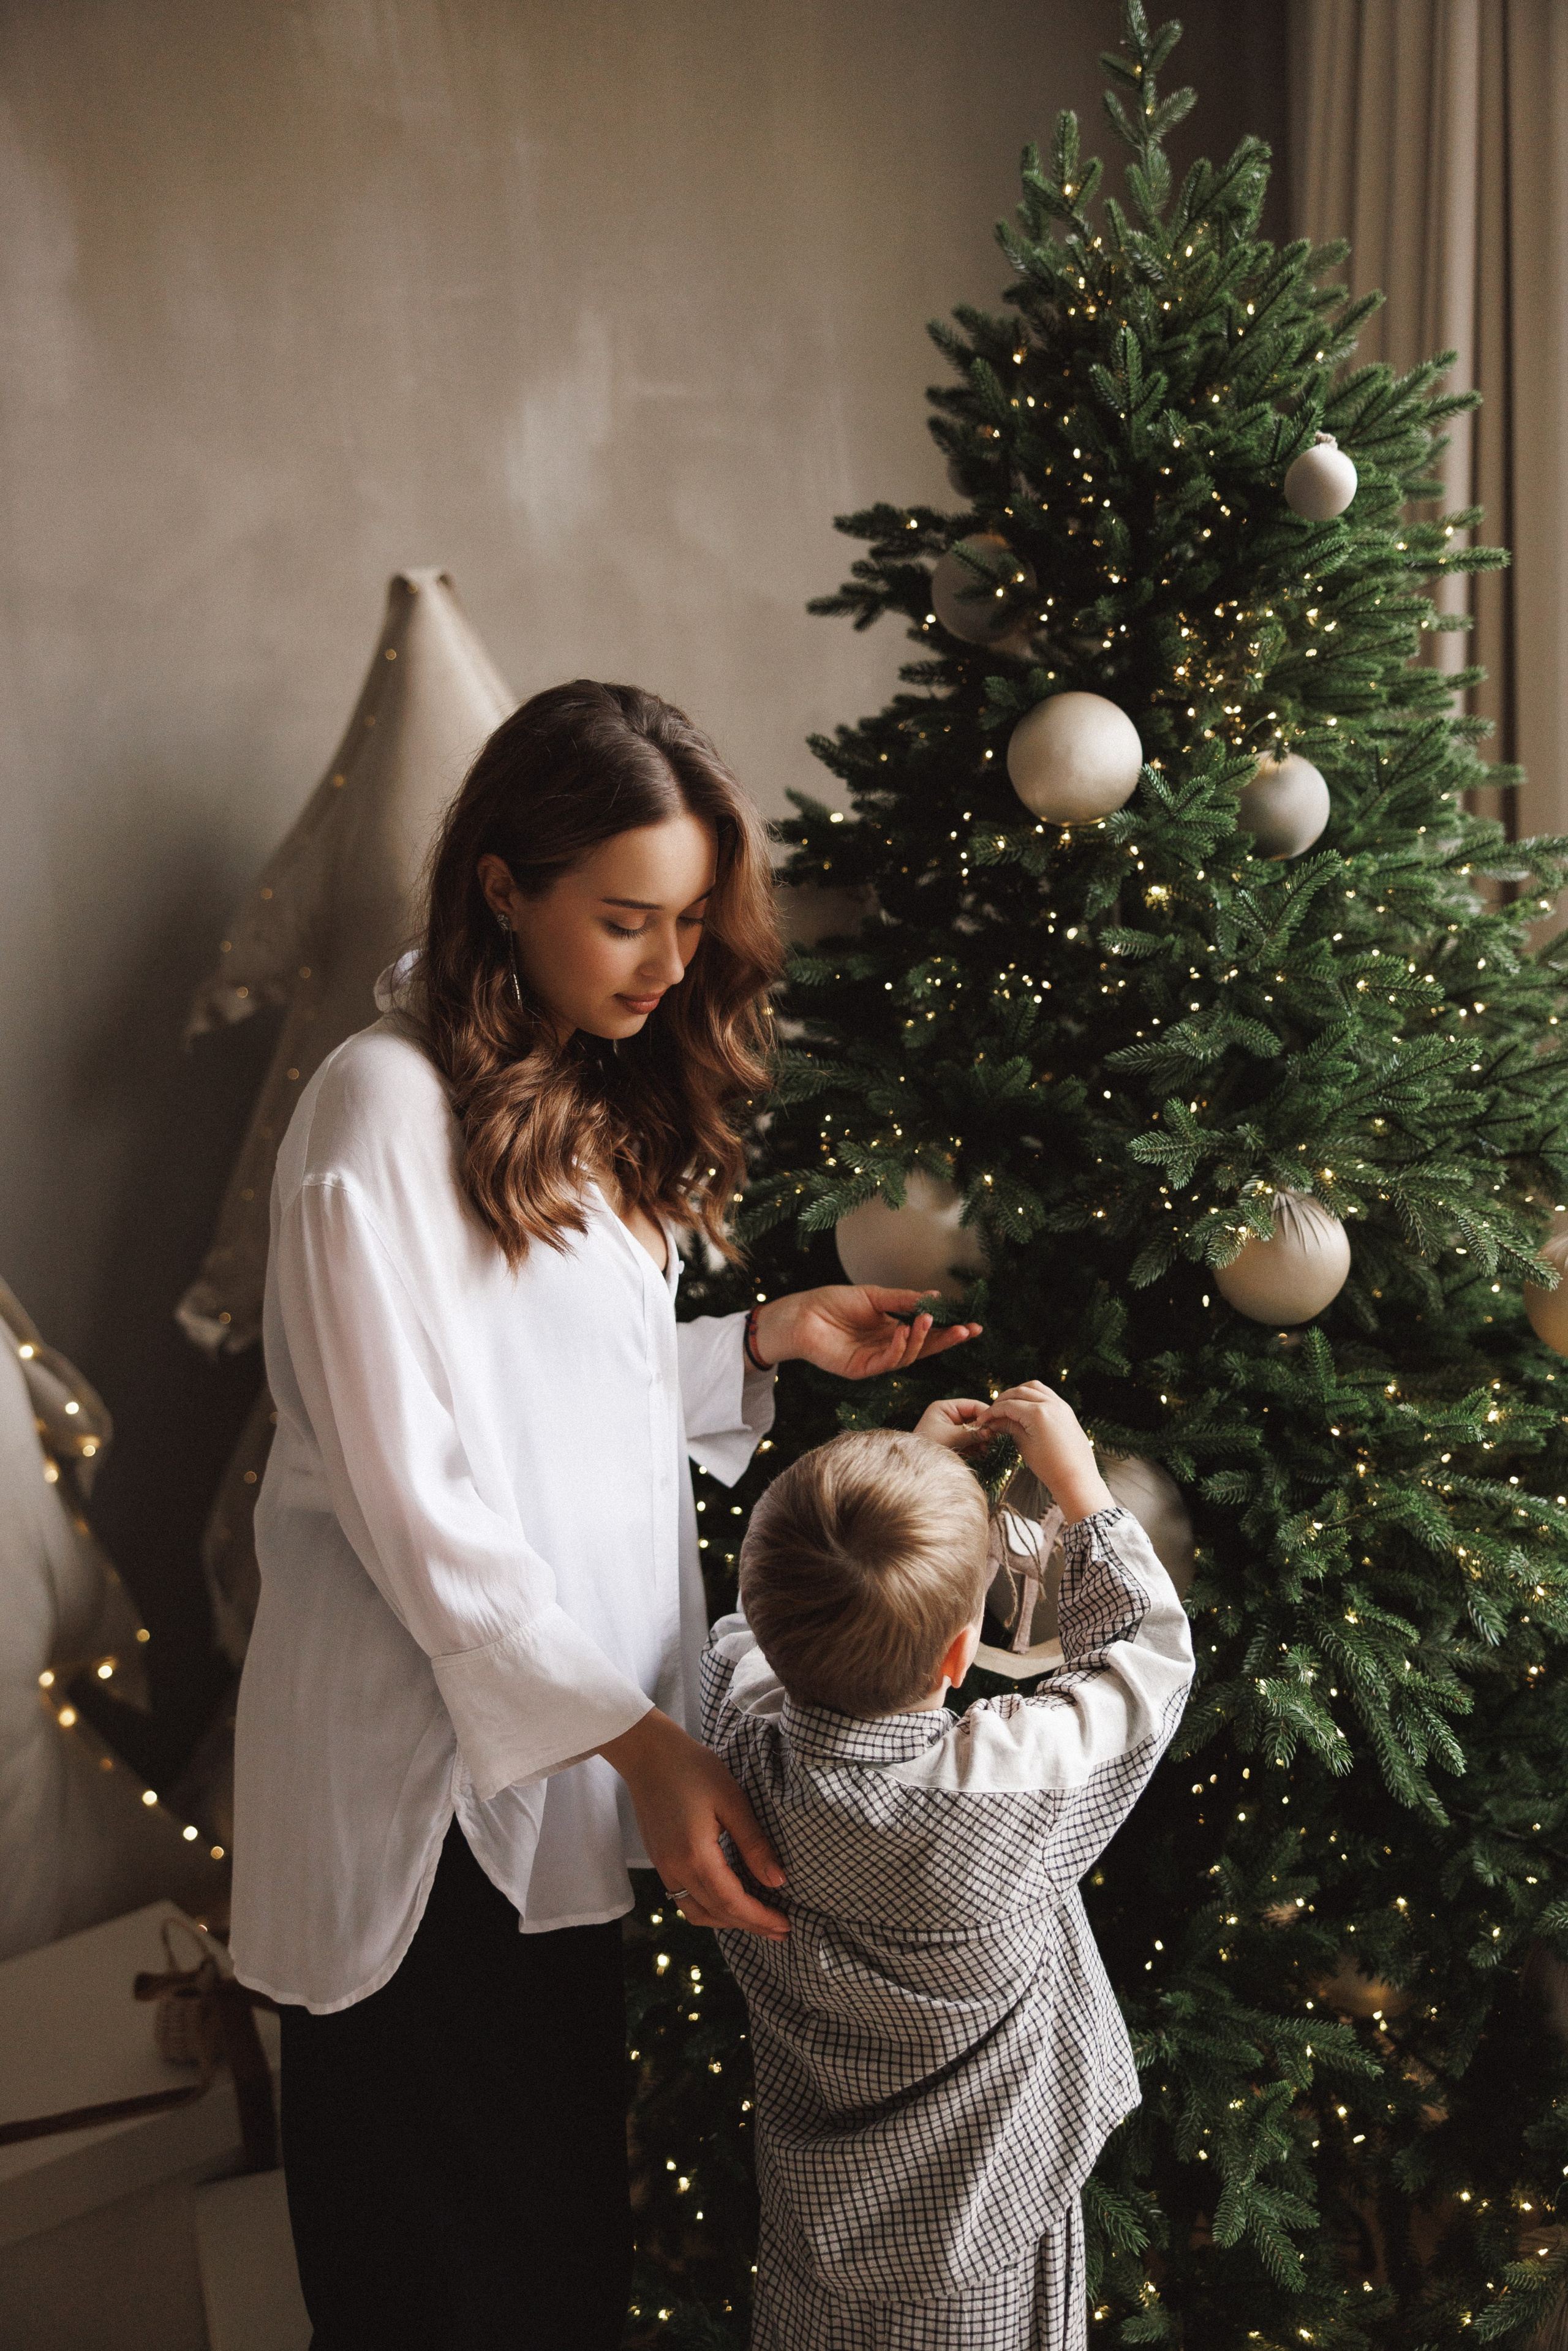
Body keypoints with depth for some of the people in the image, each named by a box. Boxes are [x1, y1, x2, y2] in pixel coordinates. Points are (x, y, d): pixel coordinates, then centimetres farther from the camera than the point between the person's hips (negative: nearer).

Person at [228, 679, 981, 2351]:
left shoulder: (600, 1106, 11)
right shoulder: (386, 1104, -16)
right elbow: (408, 1489, -19)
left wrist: (766, 1342, 2)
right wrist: (632, 1735, -20)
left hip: (577, 1763, 8)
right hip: (431, 1785, -8)